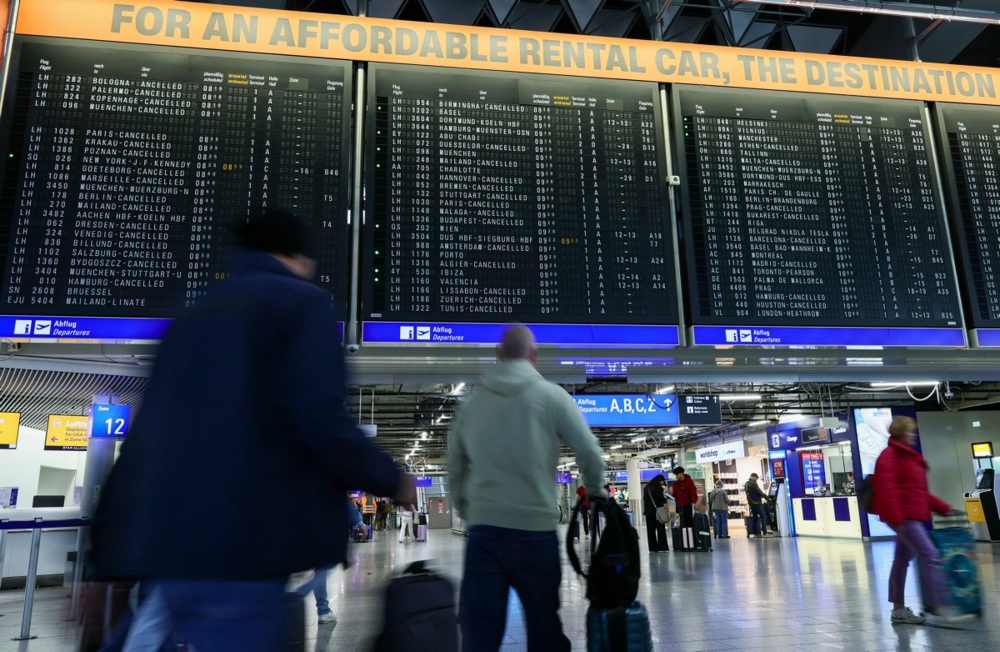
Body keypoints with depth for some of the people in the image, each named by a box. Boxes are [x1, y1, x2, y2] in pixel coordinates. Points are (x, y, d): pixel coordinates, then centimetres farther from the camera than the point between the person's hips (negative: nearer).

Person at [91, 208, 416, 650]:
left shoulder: (193, 314, 19)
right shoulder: (303, 301, -1)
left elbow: (154, 430, 19)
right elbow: (318, 419, -15)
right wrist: (392, 480, 1)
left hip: (164, 541, 8)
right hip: (237, 545, -8)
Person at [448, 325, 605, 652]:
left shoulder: (471, 403, 9)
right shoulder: (551, 396, -2)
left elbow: (455, 472, 14)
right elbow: (590, 454, -3)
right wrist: (594, 491, 15)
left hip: (483, 530, 2)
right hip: (536, 529, -2)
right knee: (544, 626, 13)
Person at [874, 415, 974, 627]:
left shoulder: (909, 457, 21)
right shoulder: (889, 456, -9)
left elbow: (919, 491, 24)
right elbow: (886, 488, -18)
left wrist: (943, 508, 18)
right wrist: (895, 517, -24)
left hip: (912, 515, 10)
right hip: (903, 516, -10)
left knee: (902, 560, 12)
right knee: (929, 555, -16)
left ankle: (898, 610, 18)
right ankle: (941, 609, -18)